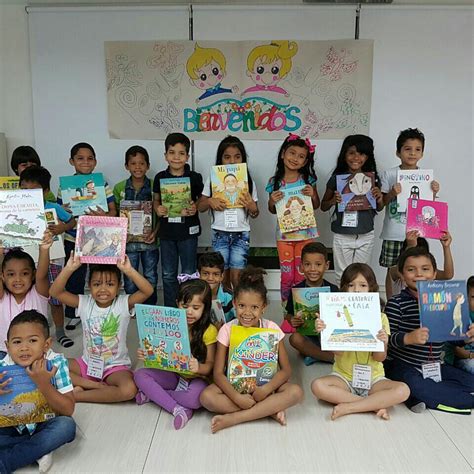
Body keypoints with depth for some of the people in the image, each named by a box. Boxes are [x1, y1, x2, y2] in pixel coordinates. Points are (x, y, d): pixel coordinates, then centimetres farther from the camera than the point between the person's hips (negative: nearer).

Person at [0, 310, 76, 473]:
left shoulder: (56, 363, -20)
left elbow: (68, 411, -20)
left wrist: (43, 384, -33)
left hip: (44, 426, -1)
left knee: (67, 425, -30)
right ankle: (38, 452, -13)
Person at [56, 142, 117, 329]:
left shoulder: (102, 184, -1)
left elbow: (113, 211, -1)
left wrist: (104, 216, -22)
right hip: (73, 239, 1)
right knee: (74, 277, 11)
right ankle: (74, 314, 30)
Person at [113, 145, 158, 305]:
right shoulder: (119, 188, 0)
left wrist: (155, 231, -14)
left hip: (149, 239, 0)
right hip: (128, 240, 1)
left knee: (151, 278, 12)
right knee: (130, 280, 11)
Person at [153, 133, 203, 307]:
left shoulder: (195, 177, -5)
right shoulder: (160, 178, 1)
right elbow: (156, 200, 11)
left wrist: (195, 208, -19)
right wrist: (157, 209, -10)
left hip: (188, 230, -2)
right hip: (166, 230, 2)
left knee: (188, 274, 8)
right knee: (168, 274, 12)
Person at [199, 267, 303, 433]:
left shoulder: (271, 329, -11)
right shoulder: (227, 329, -11)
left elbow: (286, 370, -10)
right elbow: (218, 373, -13)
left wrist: (266, 389, -28)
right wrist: (236, 397, -29)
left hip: (264, 384, 1)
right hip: (234, 384, 0)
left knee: (296, 392, -28)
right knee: (207, 397, -29)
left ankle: (232, 418, -25)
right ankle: (270, 410, -22)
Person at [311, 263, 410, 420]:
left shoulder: (379, 317, -1)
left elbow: (380, 358, -4)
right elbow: (337, 351, -13)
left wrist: (382, 343, -26)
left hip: (372, 378, 1)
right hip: (343, 376, 0)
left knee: (402, 391, -26)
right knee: (318, 386, -29)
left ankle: (347, 407, -18)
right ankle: (376, 405, -18)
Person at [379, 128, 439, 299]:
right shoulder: (389, 174, -3)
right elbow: (381, 203, -1)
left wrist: (434, 192, -8)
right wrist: (392, 193, -18)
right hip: (394, 232, -2)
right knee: (392, 270, 7)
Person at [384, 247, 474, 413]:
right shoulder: (396, 303, -10)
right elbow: (388, 337, -18)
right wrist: (408, 338, -38)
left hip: (433, 366, 6)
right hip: (402, 366, -6)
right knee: (415, 384, -35)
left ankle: (418, 398, -11)